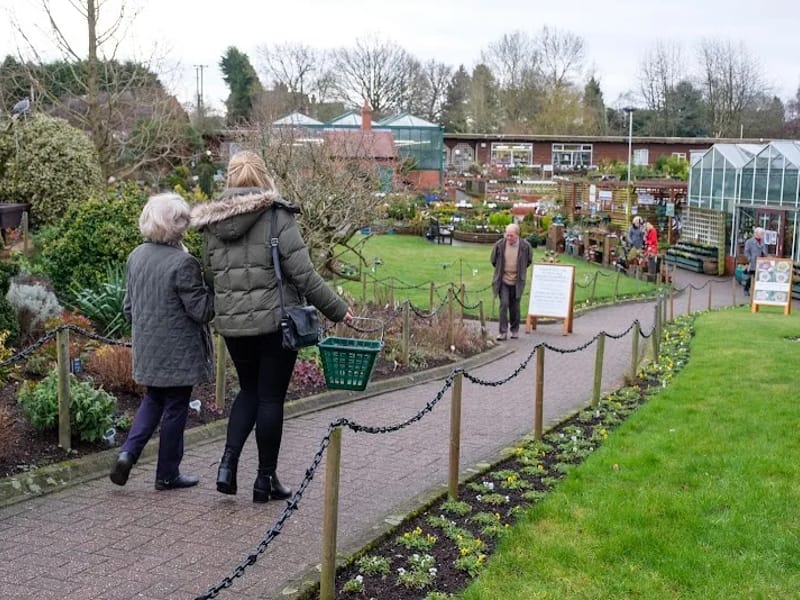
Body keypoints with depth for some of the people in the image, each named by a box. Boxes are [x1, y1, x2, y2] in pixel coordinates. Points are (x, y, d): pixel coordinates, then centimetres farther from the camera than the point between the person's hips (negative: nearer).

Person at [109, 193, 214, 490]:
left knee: (152, 400, 23)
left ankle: (128, 453, 7)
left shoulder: (136, 256, 3)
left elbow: (128, 307, 12)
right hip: (178, 352, -7)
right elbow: (202, 310, -18)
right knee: (175, 409, 7)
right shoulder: (183, 263, -21)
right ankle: (168, 474, 18)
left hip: (146, 348, 7)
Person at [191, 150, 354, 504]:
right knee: (271, 397, 7)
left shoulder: (212, 224, 5)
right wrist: (337, 309, -4)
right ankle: (266, 479, 15)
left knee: (249, 391, 22)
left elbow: (209, 276, 10)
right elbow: (303, 274, -13)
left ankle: (228, 462, 7)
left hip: (232, 325, 5)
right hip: (276, 323, -4)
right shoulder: (277, 216, -11)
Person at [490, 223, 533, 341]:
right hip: (503, 281, 0)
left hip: (517, 282, 1)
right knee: (504, 304, -10)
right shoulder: (499, 245, -8)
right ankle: (503, 332, -7)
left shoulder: (525, 246, -8)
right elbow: (493, 260, 10)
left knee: (515, 307, 8)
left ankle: (515, 330, 23)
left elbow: (529, 260, 12)